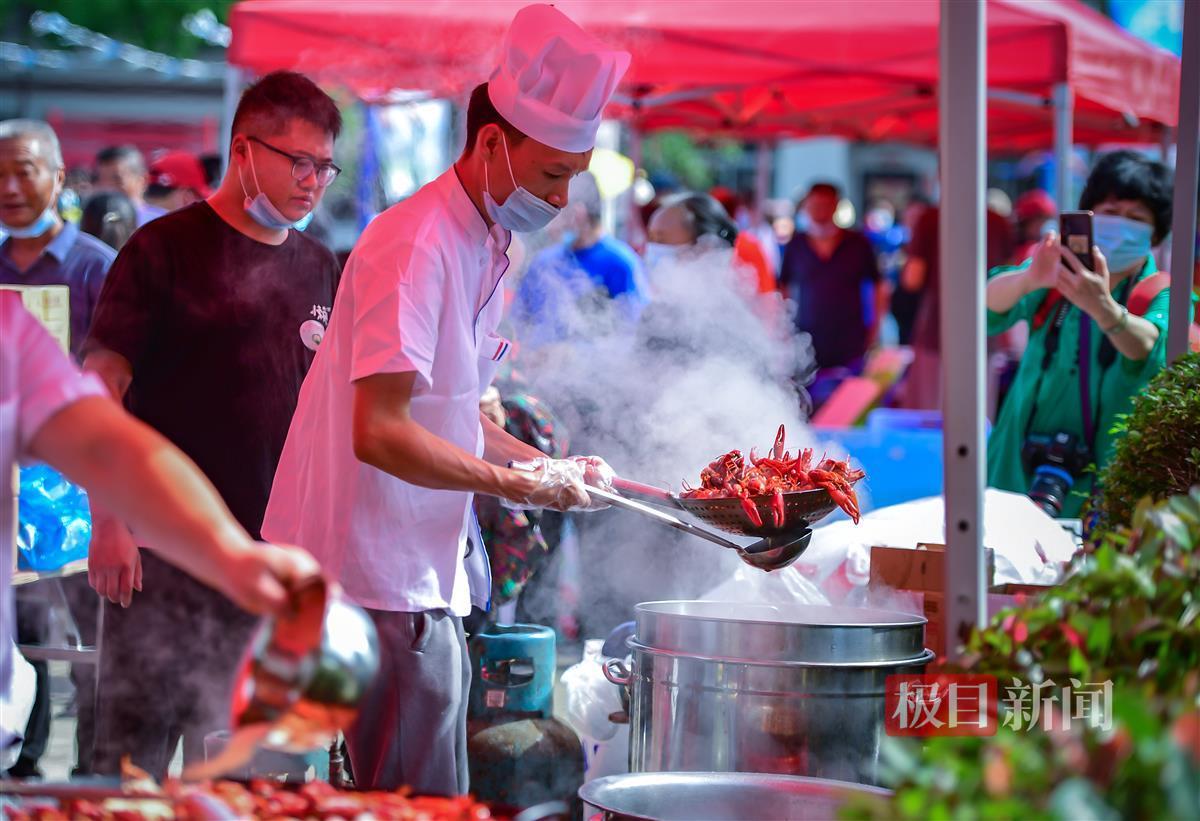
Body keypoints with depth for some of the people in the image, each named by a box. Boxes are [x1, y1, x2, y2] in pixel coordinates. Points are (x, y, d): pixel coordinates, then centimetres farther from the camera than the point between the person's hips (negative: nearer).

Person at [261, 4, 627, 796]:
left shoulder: (481, 247, 14)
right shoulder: (417, 247, -18)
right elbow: (380, 432, -25)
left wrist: (550, 467, 11)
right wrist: (521, 484, -17)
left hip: (425, 574, 10)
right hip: (387, 584, -10)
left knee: (410, 802, 13)